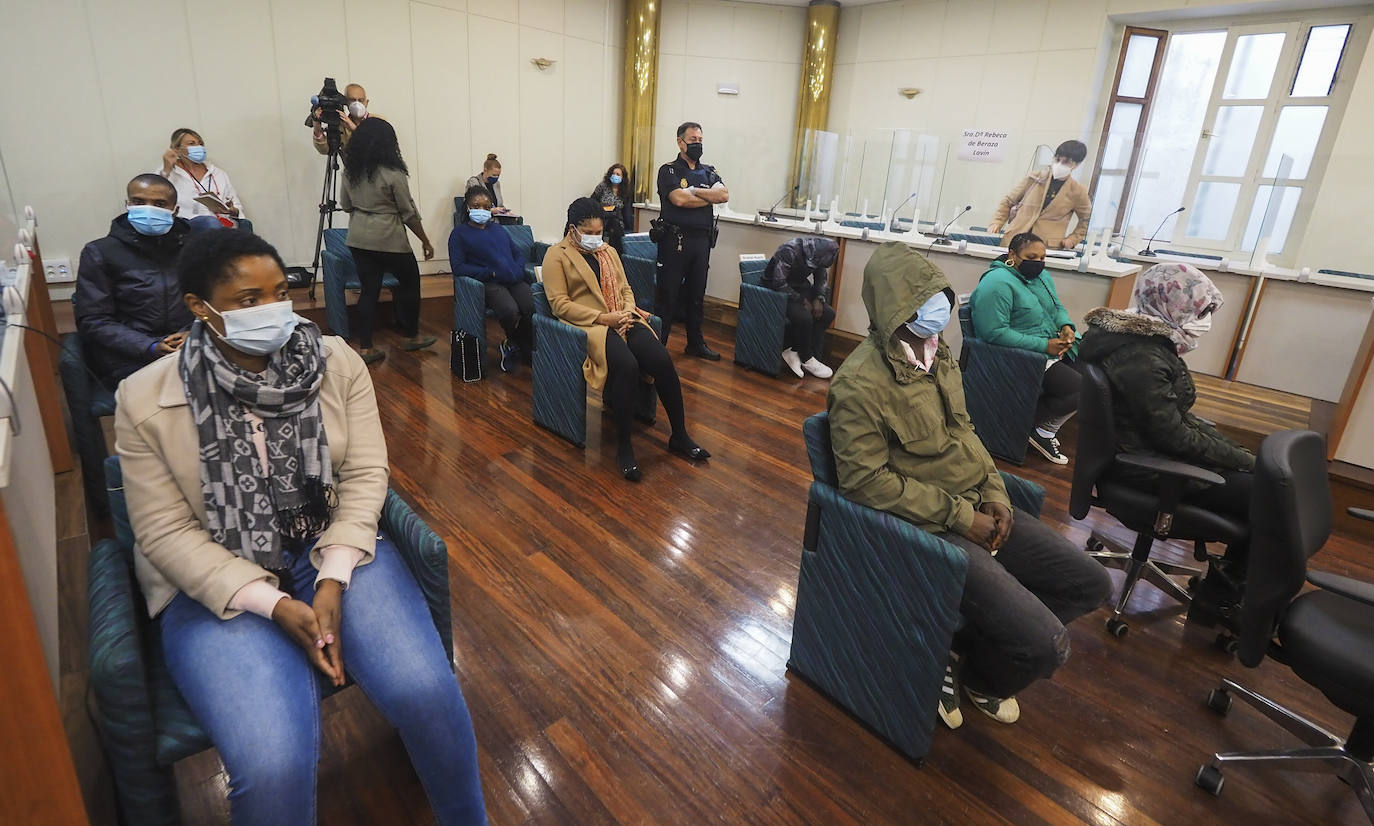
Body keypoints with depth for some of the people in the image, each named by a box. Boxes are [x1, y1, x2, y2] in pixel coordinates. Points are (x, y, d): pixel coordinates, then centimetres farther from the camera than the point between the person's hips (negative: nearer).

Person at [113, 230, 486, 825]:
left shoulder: (337, 362, -2)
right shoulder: (143, 400, -6)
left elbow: (365, 474, -4)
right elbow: (165, 530, -6)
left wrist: (333, 582, -17)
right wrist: (274, 605, -18)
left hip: (335, 549, 2)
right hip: (218, 583, -1)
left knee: (425, 693, -21)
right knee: (273, 766, -25)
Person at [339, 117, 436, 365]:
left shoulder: (350, 170, 4)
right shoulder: (393, 173, -13)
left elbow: (345, 205, 14)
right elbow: (409, 213, -9)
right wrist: (425, 241, 1)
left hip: (358, 239, 6)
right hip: (390, 240, -6)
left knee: (369, 290, 9)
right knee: (410, 283, 15)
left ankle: (366, 349, 8)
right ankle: (411, 337, 25)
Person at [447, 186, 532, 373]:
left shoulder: (498, 228, 28)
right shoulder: (459, 233, 11)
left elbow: (517, 254, 28)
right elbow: (458, 267, 0)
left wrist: (518, 270, 4)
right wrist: (491, 272, -8)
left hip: (515, 279, 4)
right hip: (489, 283, -4)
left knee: (533, 308, -29)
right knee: (510, 311, -36)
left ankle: (512, 345, -1)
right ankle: (519, 346, -3)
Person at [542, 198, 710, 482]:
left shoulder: (608, 251, 23)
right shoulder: (557, 255, 2)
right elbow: (559, 303, -7)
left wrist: (628, 311, -2)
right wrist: (602, 317, -15)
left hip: (621, 319, 6)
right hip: (587, 323, -6)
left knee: (662, 360, -20)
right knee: (627, 365, -35)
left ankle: (679, 436, -7)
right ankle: (623, 446, -22)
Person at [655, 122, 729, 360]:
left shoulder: (708, 171, 15)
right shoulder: (669, 170, -1)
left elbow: (724, 195, -3)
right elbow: (679, 199, -18)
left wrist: (693, 191, -12)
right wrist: (710, 197, -4)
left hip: (702, 240, 5)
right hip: (675, 239, -5)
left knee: (697, 295, 13)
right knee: (667, 295, -2)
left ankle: (696, 343, 24)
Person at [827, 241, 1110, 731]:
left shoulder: (935, 353, 6)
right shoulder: (860, 382, -21)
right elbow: (866, 480, -21)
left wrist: (995, 493, 1)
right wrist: (958, 516, -18)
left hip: (975, 507, 9)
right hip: (928, 527, -9)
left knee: (1090, 584, 11)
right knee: (1045, 644, -16)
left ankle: (967, 648, 23)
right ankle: (975, 674, 21)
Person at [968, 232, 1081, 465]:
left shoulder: (1041, 276, 12)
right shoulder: (997, 283, -18)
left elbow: (1057, 308, 25)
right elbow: (995, 332, -25)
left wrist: (1066, 326, 0)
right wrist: (1044, 346, -22)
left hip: (1053, 348, 10)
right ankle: (1042, 428, 4)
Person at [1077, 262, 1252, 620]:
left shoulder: (1142, 335, 7)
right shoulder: (1141, 356, -25)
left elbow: (1176, 415, 13)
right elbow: (1175, 436, -24)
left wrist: (1237, 450, 6)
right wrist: (1247, 460, -11)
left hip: (1144, 446, 10)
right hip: (1149, 465, -10)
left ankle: (1226, 582, 22)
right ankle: (1221, 594, 11)